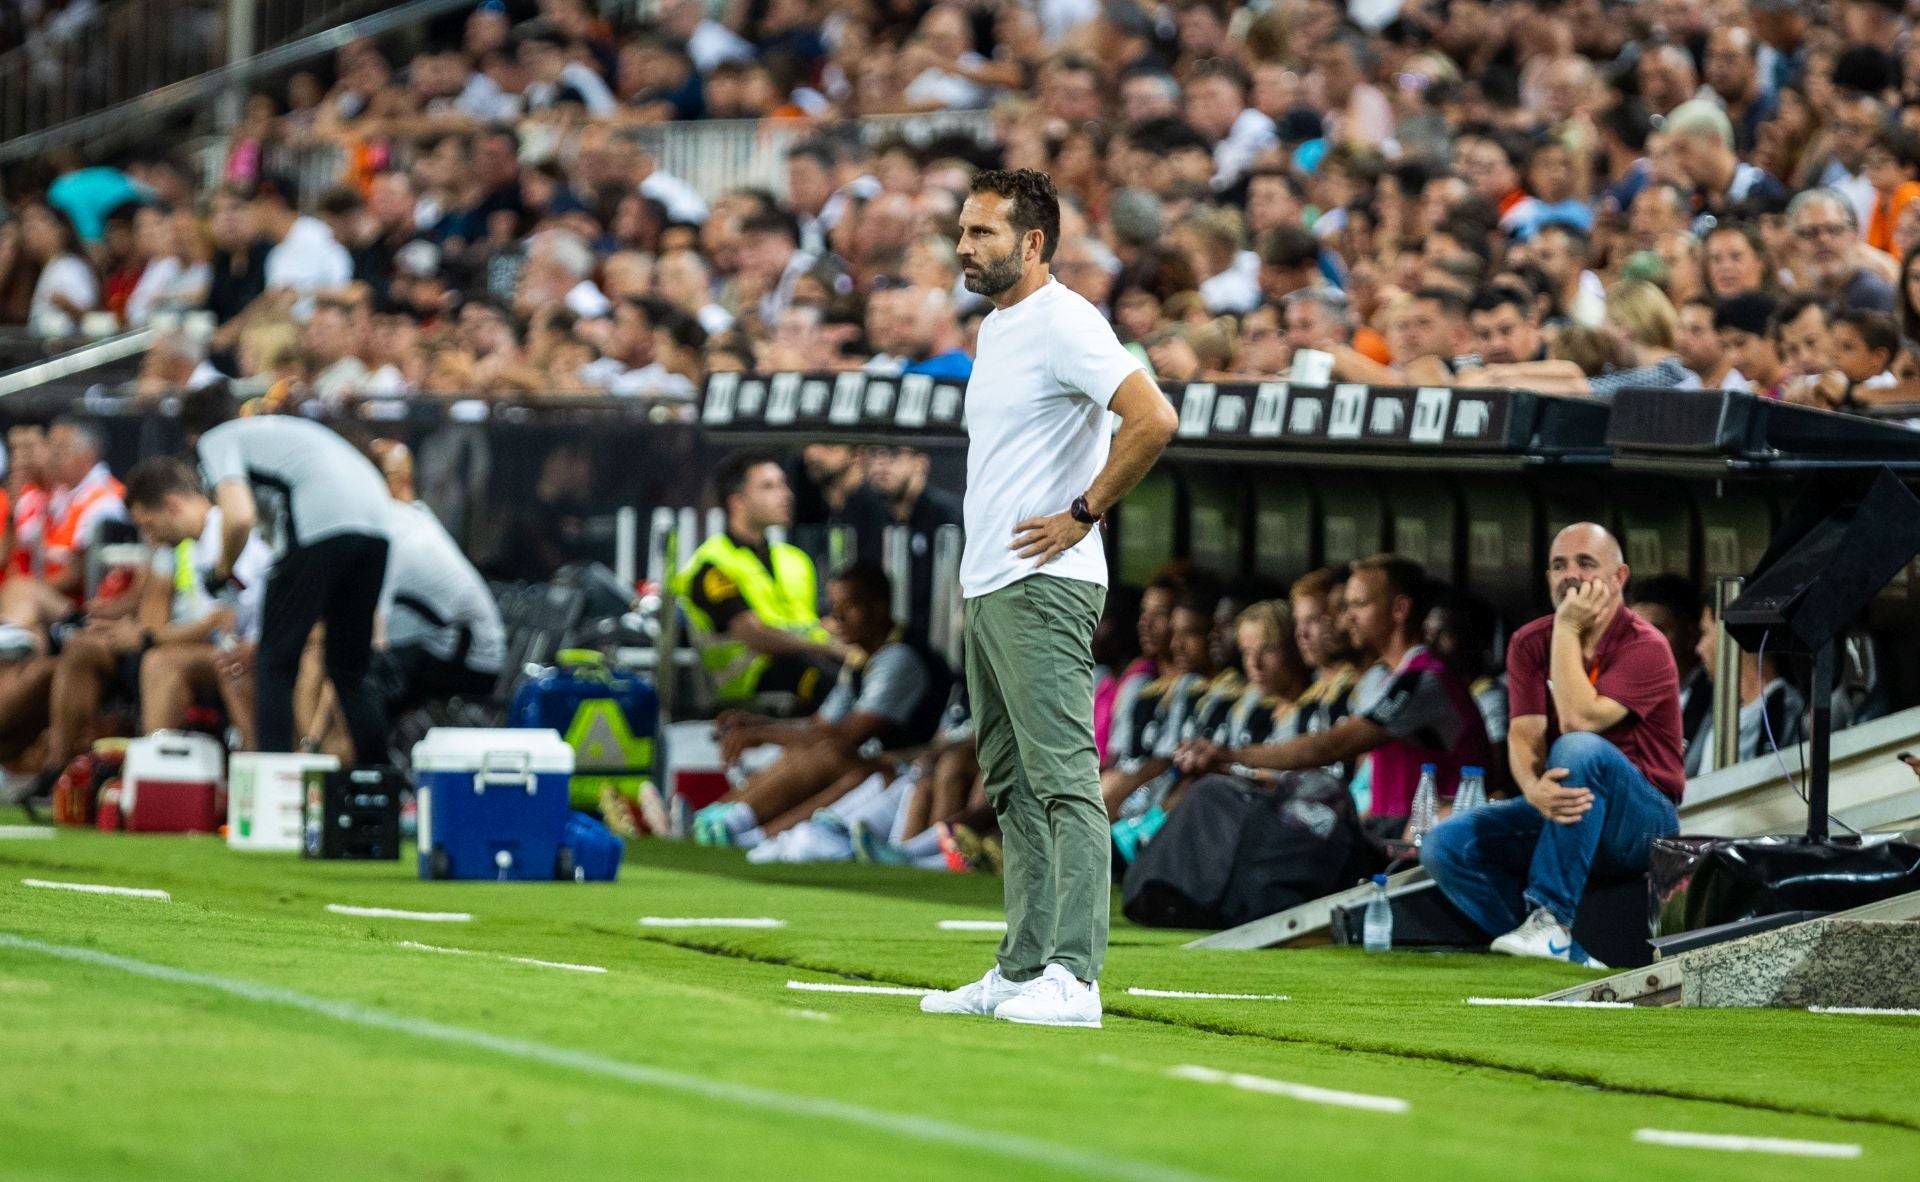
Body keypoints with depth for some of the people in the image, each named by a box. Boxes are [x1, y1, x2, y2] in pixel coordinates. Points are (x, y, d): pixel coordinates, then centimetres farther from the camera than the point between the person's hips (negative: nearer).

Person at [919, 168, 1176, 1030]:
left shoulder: (1063, 323, -12)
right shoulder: (996, 328, 17)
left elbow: (1154, 420, -24)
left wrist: (1083, 514, -16)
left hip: (1043, 589, -11)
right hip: (988, 587, 11)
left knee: (1063, 781, -13)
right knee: (1013, 789, 12)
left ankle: (1073, 976, -17)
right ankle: (1021, 971, 16)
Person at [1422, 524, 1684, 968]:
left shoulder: (1644, 646, -13)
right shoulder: (1530, 644, 4)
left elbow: (1578, 721, -27)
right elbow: (1523, 735, -10)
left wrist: (1567, 629, -20)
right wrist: (1535, 789, -33)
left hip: (1643, 820, -6)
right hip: (1559, 811, 6)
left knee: (1580, 749, -36)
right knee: (1445, 844, -16)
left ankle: (1551, 921, -36)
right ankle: (1569, 959, -24)